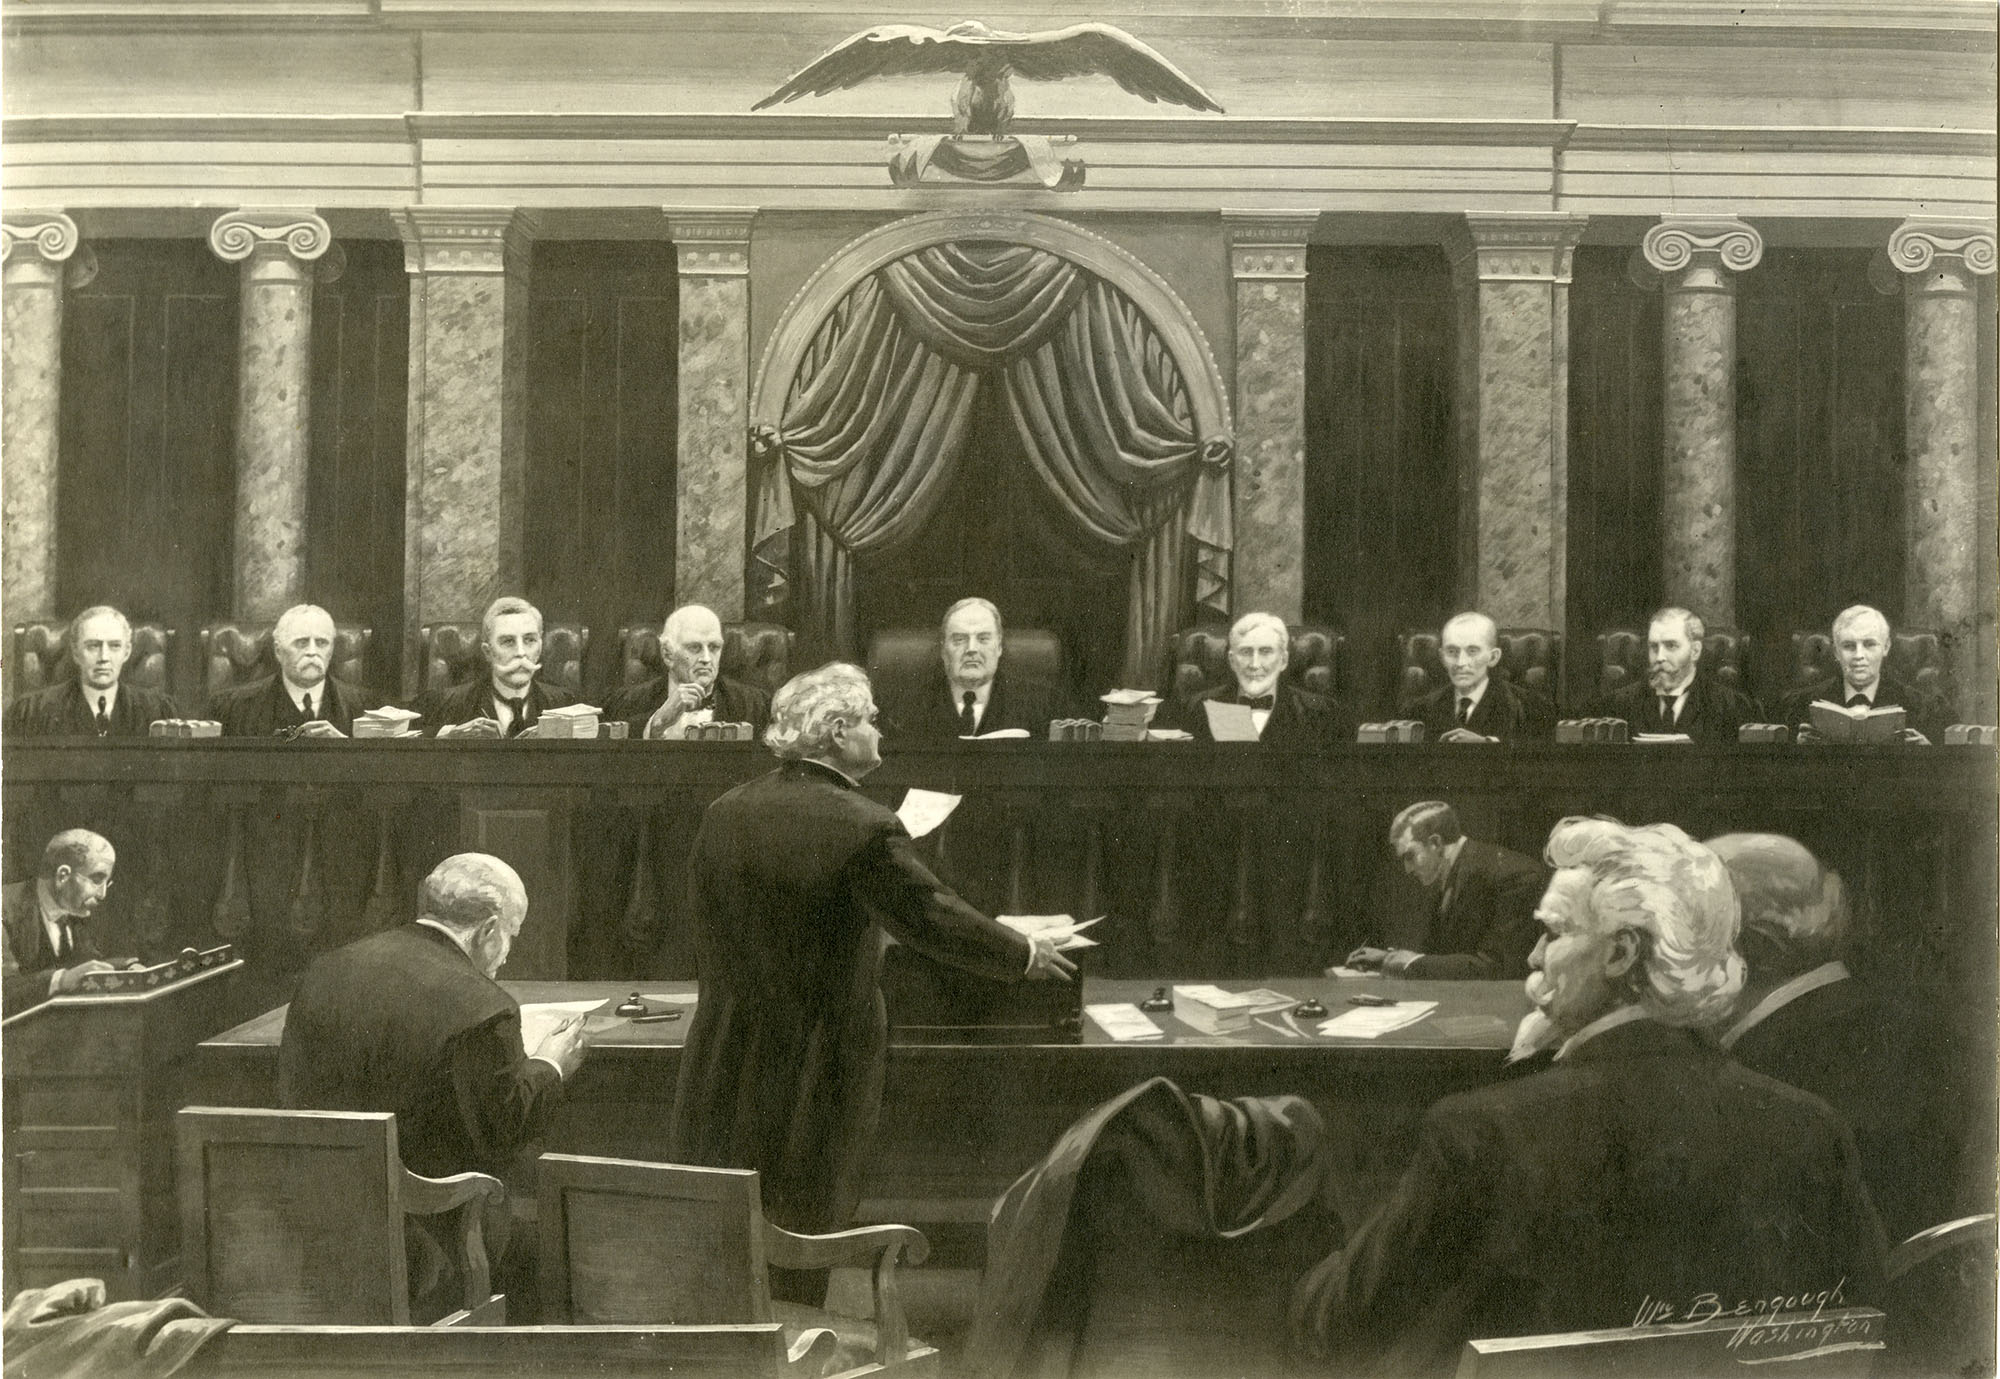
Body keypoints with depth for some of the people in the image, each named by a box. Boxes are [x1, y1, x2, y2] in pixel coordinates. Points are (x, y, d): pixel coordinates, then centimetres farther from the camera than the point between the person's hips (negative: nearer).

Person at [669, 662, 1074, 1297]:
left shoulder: (723, 814, 0)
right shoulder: (864, 829, -18)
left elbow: (711, 944, 10)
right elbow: (938, 919, -13)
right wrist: (1027, 954, 4)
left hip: (724, 1074, 5)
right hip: (815, 1080, -5)